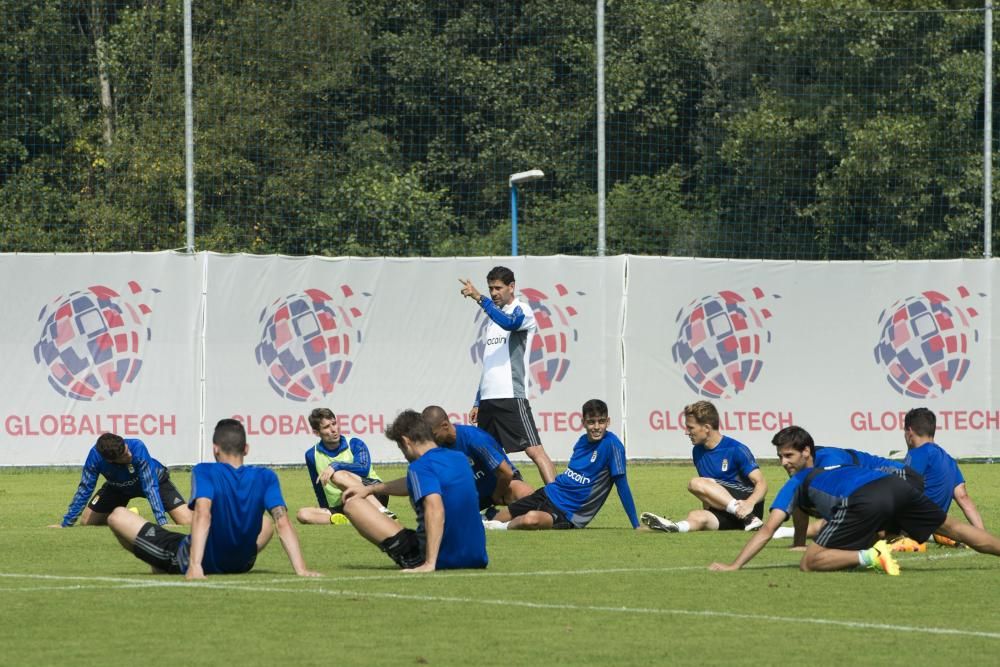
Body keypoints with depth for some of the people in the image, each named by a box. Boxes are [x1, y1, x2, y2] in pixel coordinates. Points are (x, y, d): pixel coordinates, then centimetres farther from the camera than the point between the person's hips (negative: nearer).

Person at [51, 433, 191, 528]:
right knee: (86, 522, -1)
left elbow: (150, 487, -39)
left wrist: (162, 522, -44)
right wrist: (66, 524, -19)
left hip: (155, 480, -3)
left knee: (187, 522, -17)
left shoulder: (137, 448, -43)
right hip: (119, 487, 3)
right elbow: (84, 489, -22)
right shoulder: (95, 455, -35)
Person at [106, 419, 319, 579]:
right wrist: (300, 569, -18)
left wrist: (195, 566, -42)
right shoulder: (265, 477, -8)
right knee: (268, 524, 36)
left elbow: (203, 514, -32)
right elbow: (283, 524, -16)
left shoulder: (204, 472, -17)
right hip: (241, 563, 4)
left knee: (118, 517, 9)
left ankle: (162, 570, 25)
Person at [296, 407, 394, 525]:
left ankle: (383, 512, -46)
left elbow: (364, 469, -19)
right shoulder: (312, 455, 9)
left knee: (338, 475, -34)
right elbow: (318, 488, 20)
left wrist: (336, 466, -29)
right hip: (341, 509, 3)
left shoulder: (354, 444, 1)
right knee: (303, 514, -21)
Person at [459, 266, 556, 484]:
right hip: (488, 398, 8)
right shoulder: (493, 317, 21)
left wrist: (479, 298, -35)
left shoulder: (522, 311, -3)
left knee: (534, 449, -15)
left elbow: (508, 322, -30)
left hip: (511, 396, -8)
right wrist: (477, 403, 24)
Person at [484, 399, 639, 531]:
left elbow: (622, 485, -15)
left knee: (532, 519, -36)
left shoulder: (611, 444, -15)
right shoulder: (583, 441, 7)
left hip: (567, 514, -7)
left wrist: (636, 526, -16)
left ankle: (505, 528, -8)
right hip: (549, 493, 7)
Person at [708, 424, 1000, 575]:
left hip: (864, 501, -7)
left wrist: (734, 565, 17)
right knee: (953, 528, 19)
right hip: (896, 484, 7)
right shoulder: (836, 461, 42)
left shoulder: (798, 483, 24)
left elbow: (767, 530, 17)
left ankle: (871, 557, -22)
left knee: (809, 564, -3)